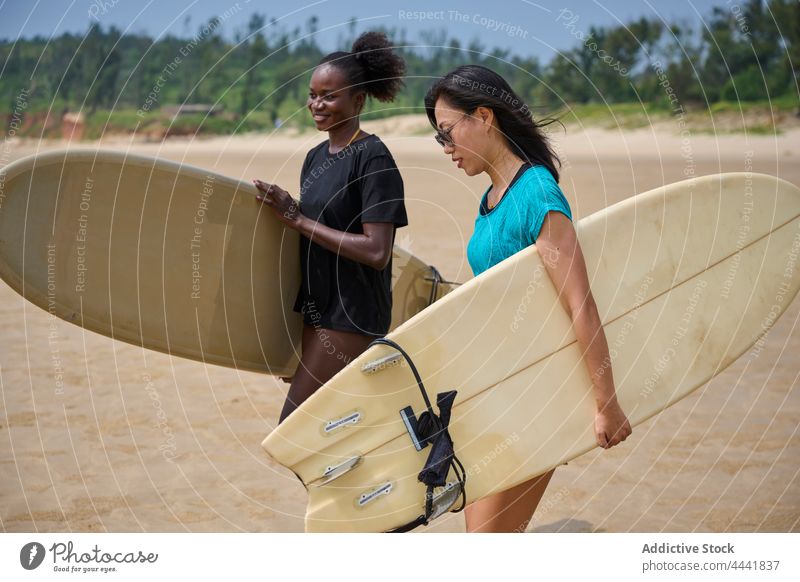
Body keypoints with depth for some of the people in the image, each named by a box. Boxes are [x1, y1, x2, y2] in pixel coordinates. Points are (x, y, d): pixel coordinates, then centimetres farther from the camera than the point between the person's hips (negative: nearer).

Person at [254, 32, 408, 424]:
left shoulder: (373, 158, -13)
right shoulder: (315, 158, 11)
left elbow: (377, 252, -21)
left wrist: (296, 219, -18)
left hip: (352, 318, -9)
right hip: (318, 311, 9)